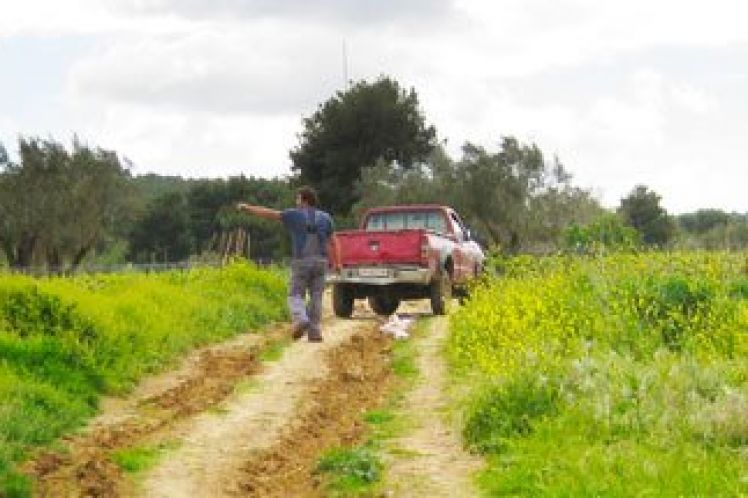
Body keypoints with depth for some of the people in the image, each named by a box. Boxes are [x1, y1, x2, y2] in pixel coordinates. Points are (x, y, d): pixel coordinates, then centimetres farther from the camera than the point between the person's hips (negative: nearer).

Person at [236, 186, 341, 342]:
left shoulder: (295, 215, -2)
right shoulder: (325, 217, 7)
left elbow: (269, 213, 2)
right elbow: (334, 242, 0)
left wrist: (247, 207, 12)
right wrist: (337, 263, -2)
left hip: (301, 263, -3)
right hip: (320, 262, 3)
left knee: (296, 296, 5)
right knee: (316, 297, 9)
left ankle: (301, 320, -22)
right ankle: (314, 332, 3)